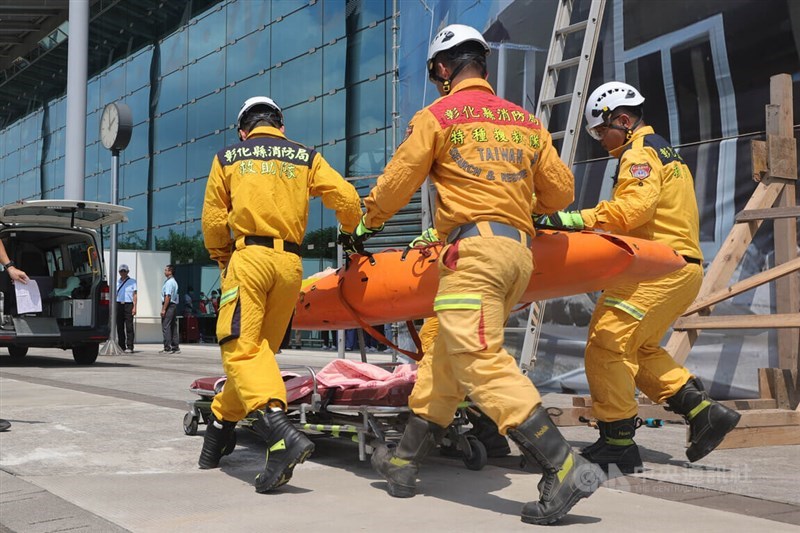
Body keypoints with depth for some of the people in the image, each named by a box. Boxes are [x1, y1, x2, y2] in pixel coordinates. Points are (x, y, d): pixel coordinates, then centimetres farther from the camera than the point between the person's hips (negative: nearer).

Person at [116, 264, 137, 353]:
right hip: (118, 305, 4)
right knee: (119, 327, 3)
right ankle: (121, 346, 9)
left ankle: (129, 347, -10)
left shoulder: (132, 281, 7)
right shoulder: (117, 282, 17)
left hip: (128, 305, -4)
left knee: (129, 326, -8)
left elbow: (135, 295, 2)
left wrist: (134, 307, -7)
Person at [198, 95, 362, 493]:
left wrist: (223, 260, 26)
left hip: (249, 256, -3)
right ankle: (222, 425, 22)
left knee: (241, 348, -11)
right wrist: (351, 231, 27)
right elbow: (347, 200, 6)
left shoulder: (227, 158, 14)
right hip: (291, 264, 3)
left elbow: (213, 221, 9)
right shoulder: (307, 157, 16)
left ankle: (281, 434, -30)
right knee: (259, 348, 14)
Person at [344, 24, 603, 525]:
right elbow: (561, 191, 19)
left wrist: (364, 227, 24)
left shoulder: (437, 116, 4)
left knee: (482, 362, -12)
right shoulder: (526, 120, 19)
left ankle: (566, 469, -20)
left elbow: (396, 183, 7)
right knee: (445, 360, 15)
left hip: (473, 248, -7)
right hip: (520, 252, 8)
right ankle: (405, 462, 23)